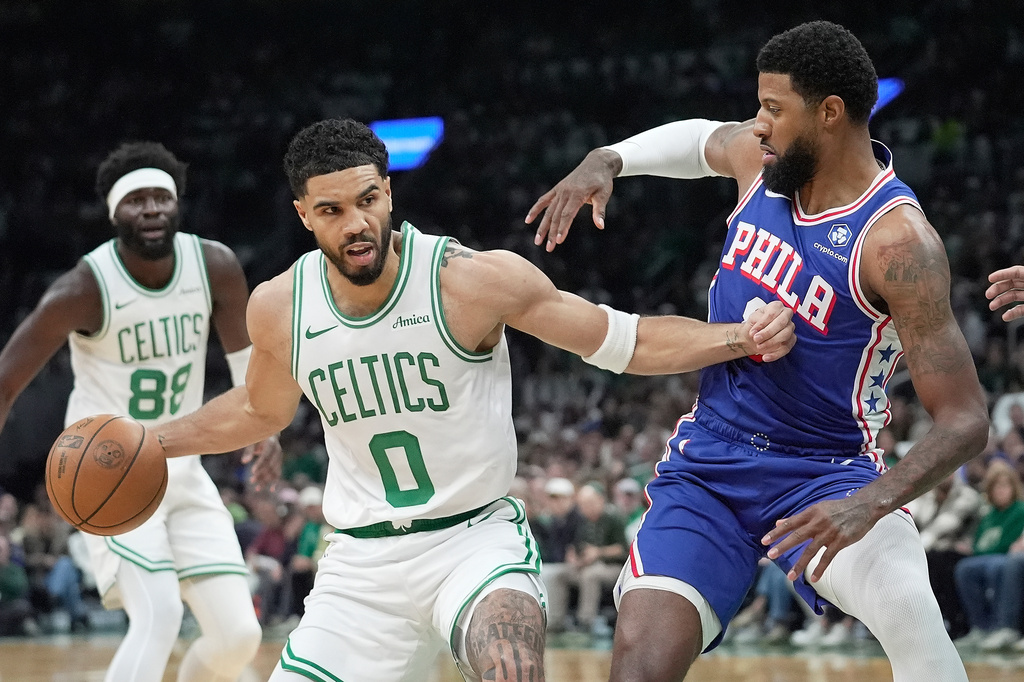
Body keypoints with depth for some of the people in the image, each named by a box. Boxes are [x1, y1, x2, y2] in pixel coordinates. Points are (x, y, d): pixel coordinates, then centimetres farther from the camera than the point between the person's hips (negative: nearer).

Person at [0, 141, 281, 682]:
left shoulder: (215, 266, -7)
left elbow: (246, 354, 10)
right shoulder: (83, 289, -19)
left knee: (238, 633, -2)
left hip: (183, 473, 5)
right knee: (159, 616, -24)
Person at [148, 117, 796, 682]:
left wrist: (741, 339, -21)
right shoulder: (277, 307, -4)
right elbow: (261, 410, 20)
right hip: (363, 559, 4)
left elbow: (626, 340, -8)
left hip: (476, 537, -4)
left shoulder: (476, 280, -15)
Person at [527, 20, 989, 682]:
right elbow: (701, 138, 27)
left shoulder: (896, 239, -21)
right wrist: (605, 160, 8)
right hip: (708, 462, 5)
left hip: (823, 473, -5)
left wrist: (872, 504, -40)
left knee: (911, 613, -34)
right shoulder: (762, 157, -1)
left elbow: (965, 420, -24)